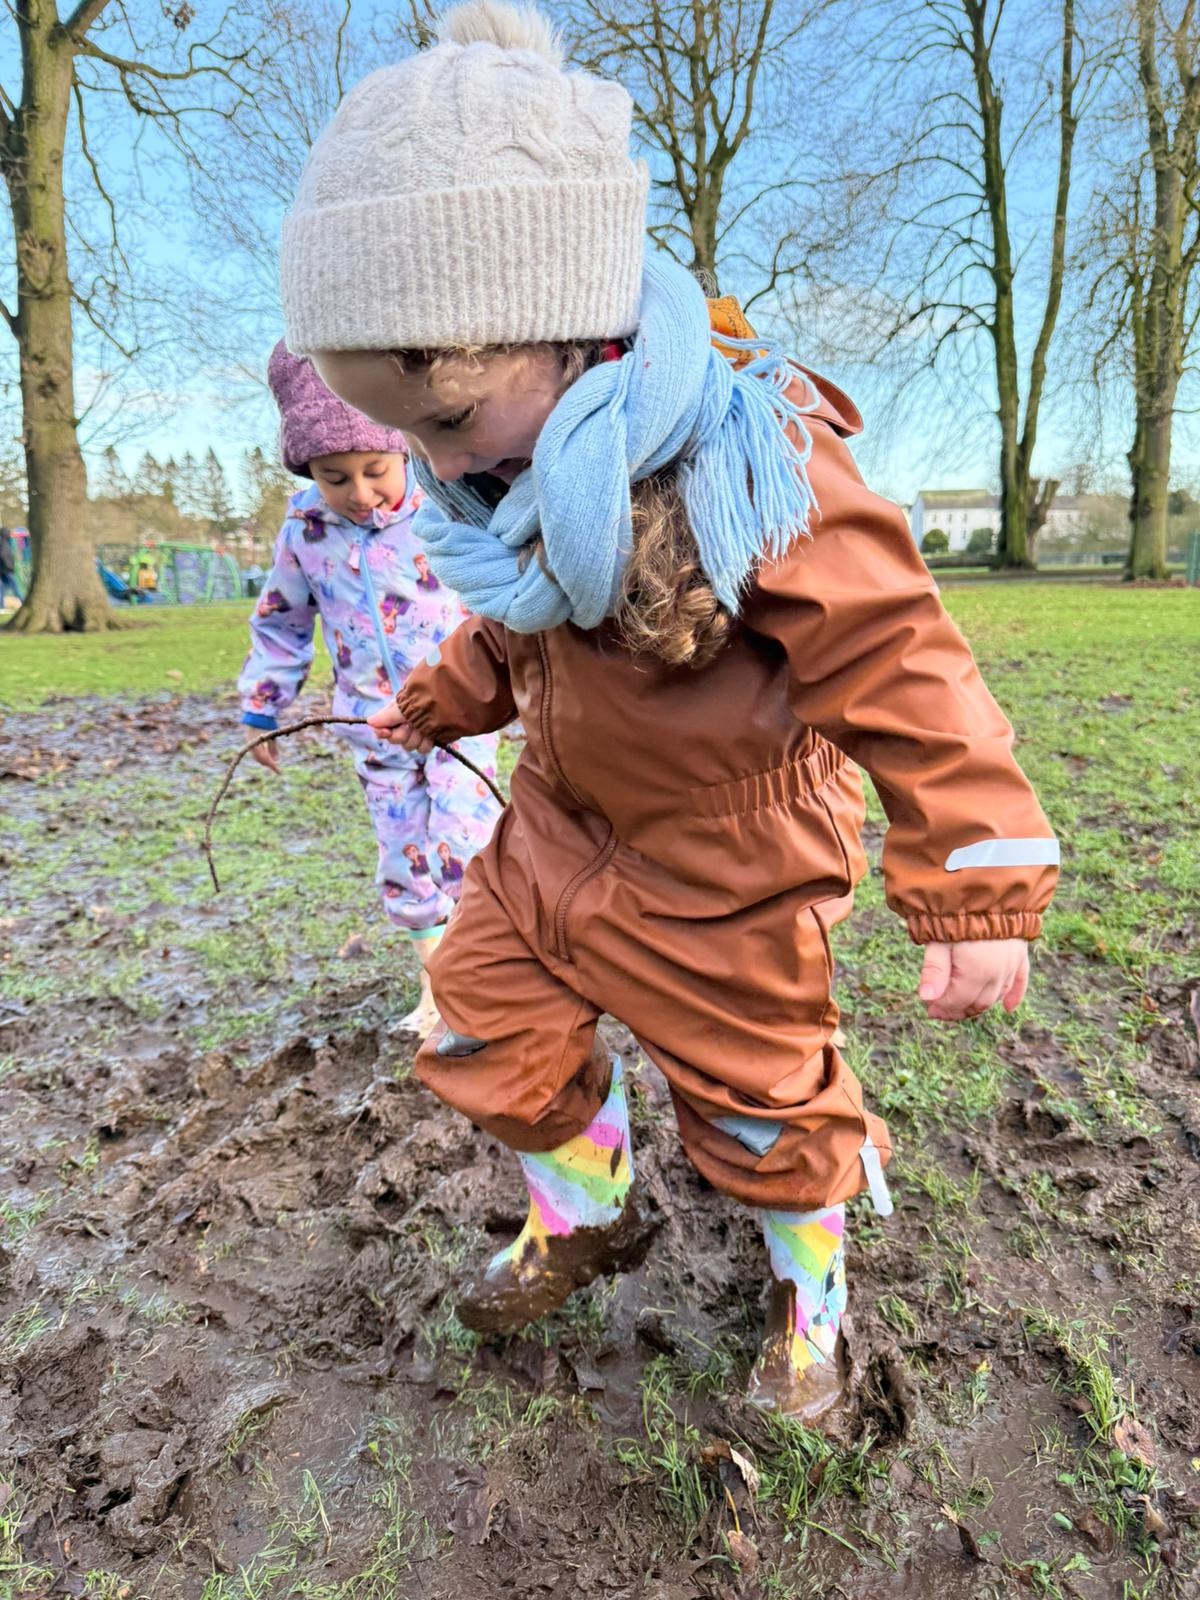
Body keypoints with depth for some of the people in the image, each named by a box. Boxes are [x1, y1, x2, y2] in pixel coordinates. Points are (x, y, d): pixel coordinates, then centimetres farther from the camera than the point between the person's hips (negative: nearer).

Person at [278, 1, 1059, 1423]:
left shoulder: (752, 463, -28)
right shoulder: (521, 480, -2)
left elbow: (899, 668, -28)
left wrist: (974, 882, -30)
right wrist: (445, 700, 29)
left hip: (720, 859, -7)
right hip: (562, 824, 7)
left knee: (758, 1095, 10)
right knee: (485, 1025, 15)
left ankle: (811, 1295, 43)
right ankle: (586, 1218, 42)